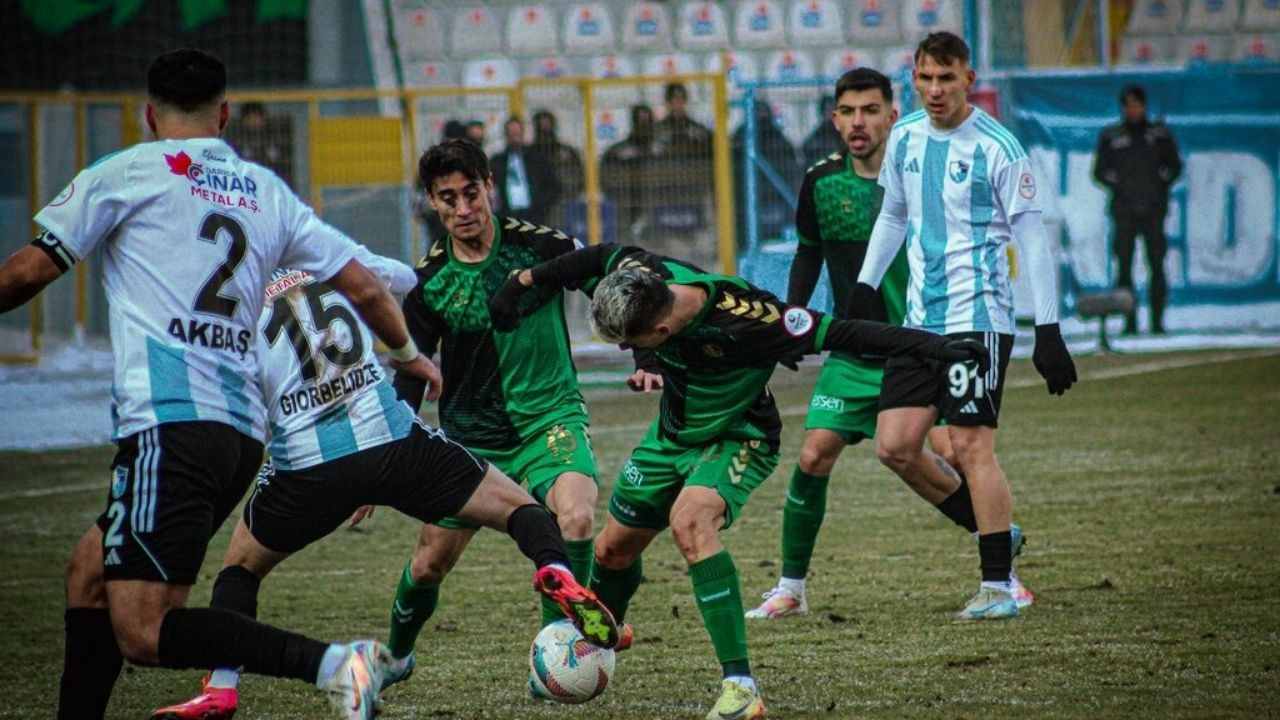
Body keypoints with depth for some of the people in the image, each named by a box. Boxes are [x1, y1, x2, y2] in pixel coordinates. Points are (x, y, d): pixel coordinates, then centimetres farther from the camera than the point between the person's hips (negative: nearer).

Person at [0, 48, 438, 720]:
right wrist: (409, 356, 40)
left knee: (141, 633, -14)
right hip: (242, 431, 8)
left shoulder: (127, 172, 4)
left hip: (169, 424, -8)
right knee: (89, 569, 23)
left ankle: (332, 663, -29)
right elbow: (363, 287, 21)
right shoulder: (267, 191, 18)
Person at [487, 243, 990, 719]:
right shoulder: (639, 275, -22)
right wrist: (524, 282, 10)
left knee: (689, 520, -34)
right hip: (671, 435, 6)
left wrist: (935, 347, -32)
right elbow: (601, 257, 1)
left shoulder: (742, 319, -37)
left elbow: (837, 333, -33)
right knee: (613, 549, 14)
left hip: (736, 440, -6)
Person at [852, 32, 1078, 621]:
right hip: (919, 319, 7)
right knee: (895, 446, -1)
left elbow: (1031, 239, -9)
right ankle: (990, 528, 17)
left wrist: (1048, 330, -13)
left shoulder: (996, 148, -10)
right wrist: (864, 290, 21)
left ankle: (999, 587, -3)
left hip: (978, 317, -7)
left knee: (971, 445, -10)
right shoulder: (904, 138, 9)